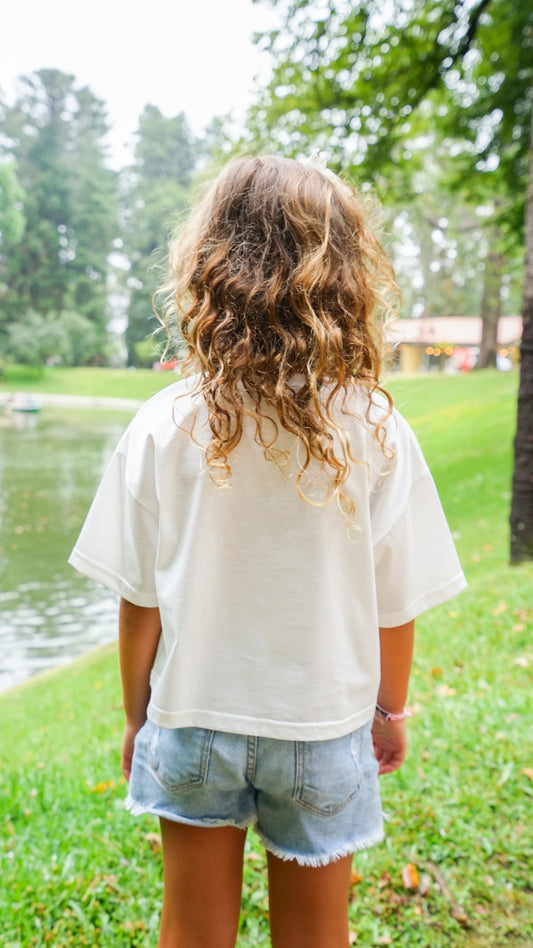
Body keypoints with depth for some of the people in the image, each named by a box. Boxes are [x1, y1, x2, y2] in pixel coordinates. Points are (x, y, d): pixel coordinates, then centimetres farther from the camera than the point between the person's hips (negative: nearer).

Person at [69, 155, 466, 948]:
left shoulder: (165, 426, -15)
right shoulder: (375, 430, -16)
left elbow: (140, 601, -9)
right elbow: (396, 604, -8)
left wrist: (136, 716, 8)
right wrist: (391, 709, 10)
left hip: (194, 719, 1)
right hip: (324, 728, 0)